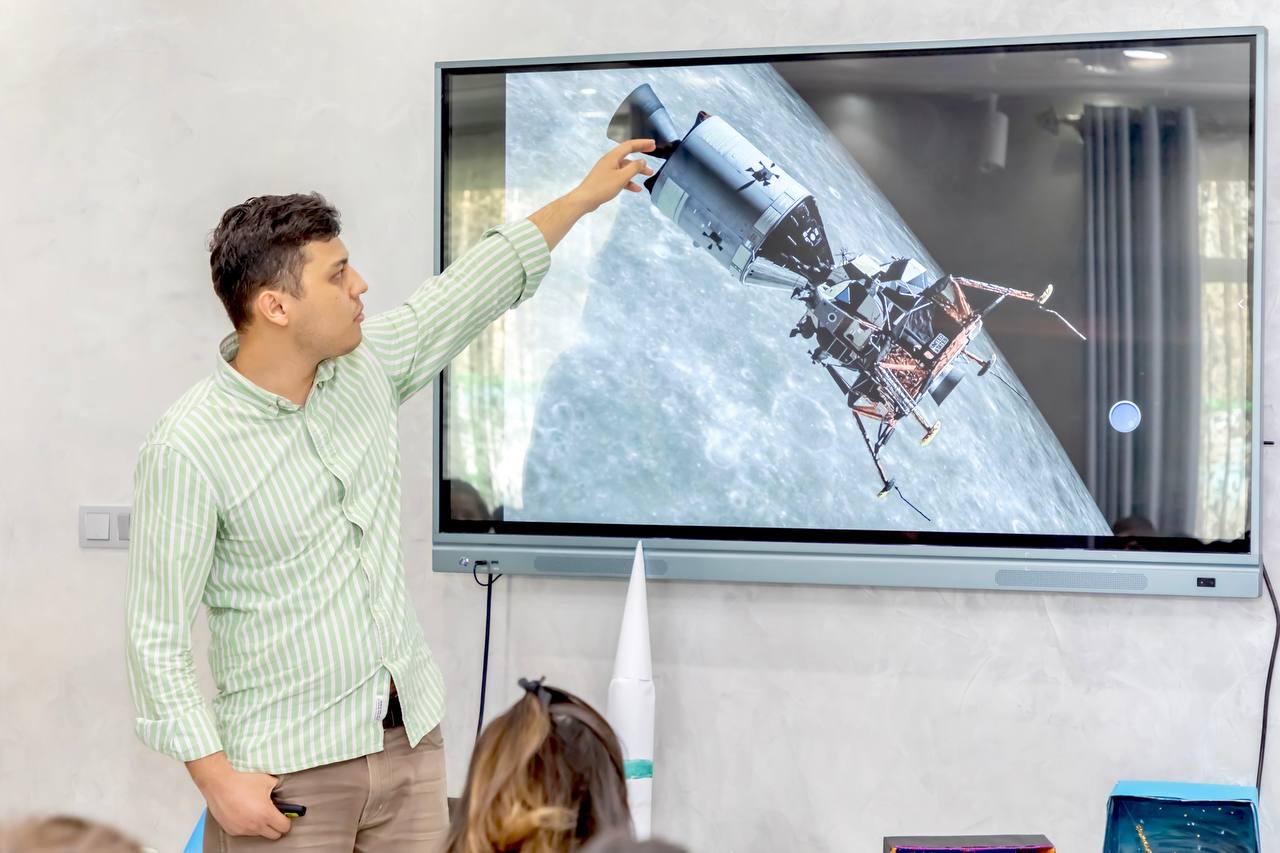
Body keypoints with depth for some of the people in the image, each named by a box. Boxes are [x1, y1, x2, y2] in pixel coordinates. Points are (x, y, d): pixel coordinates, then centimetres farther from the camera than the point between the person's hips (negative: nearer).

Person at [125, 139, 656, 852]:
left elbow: (477, 289, 16)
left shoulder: (368, 367, 2)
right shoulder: (188, 450, -16)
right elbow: (158, 636, -12)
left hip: (411, 738, 6)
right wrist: (217, 779, -15)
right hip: (288, 768, -5)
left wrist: (585, 196, 20)